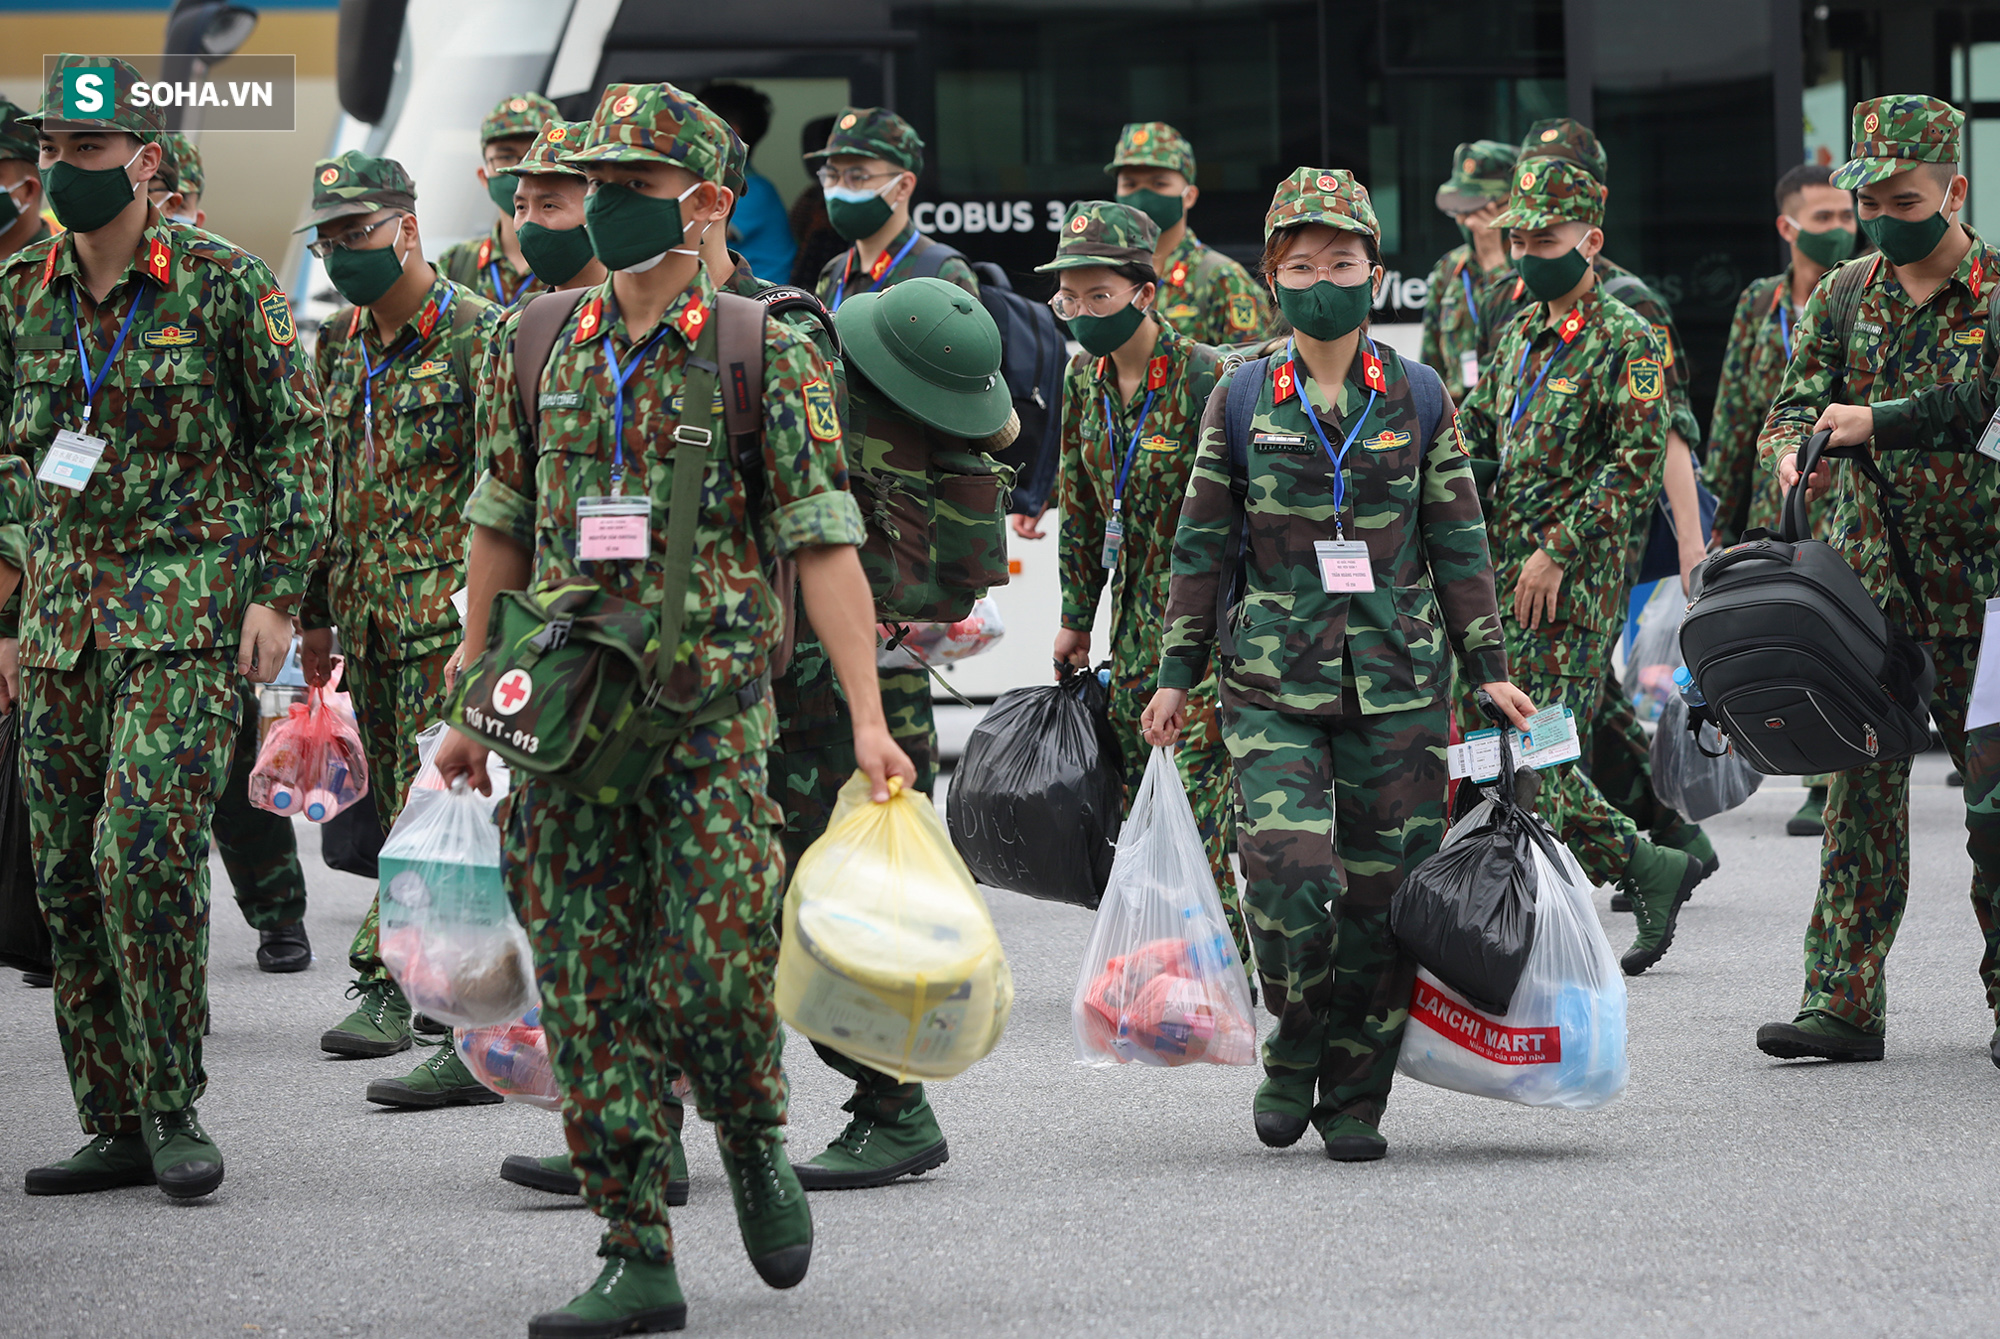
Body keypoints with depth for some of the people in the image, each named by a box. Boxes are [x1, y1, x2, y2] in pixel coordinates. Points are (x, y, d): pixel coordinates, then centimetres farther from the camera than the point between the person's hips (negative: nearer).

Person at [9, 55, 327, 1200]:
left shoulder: (226, 284, -5)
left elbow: (296, 439, -1)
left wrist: (280, 592, -8)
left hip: (189, 609, -6)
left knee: (144, 847, -19)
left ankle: (174, 1107, -6)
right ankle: (117, 1127, 12)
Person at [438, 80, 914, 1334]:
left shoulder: (764, 356, -3)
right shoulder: (540, 351, 11)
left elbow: (825, 545, -7)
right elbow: (502, 533, 18)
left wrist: (867, 717, -15)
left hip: (709, 712, -4)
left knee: (715, 970, -11)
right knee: (592, 992, 2)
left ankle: (756, 1137, 21)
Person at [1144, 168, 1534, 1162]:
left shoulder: (1418, 398, 5)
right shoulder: (1240, 400, 4)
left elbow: (1458, 543, 10)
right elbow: (1202, 546, 8)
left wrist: (1488, 667, 6)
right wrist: (1177, 676, 5)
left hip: (1399, 684, 1)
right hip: (1275, 681, -1)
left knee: (1383, 891, 0)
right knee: (1289, 869, -18)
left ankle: (1354, 1097, 14)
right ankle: (1295, 1046, 8)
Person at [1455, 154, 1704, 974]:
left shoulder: (1625, 341, -8)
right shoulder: (1518, 336, 17)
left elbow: (1637, 461, -15)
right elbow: (1474, 426, 26)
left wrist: (1557, 549, -18)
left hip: (1576, 579, -8)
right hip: (1502, 570, 8)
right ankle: (1650, 868, 16)